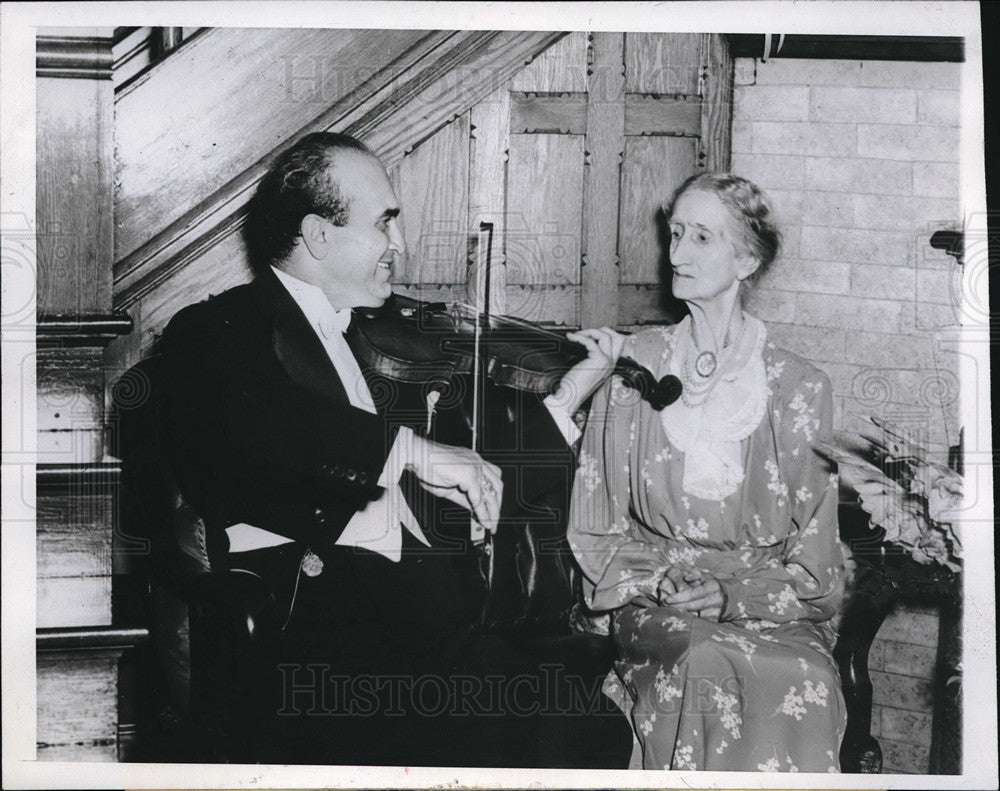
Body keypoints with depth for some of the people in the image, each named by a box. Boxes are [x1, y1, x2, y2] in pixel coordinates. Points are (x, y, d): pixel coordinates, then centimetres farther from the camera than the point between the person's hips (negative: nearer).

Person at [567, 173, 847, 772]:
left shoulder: (800, 387, 3)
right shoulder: (636, 363, 7)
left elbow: (815, 563, 3)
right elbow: (595, 528, 8)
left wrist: (734, 593, -13)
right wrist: (658, 579, -10)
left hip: (770, 603, 0)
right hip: (653, 602, 0)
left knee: (804, 684, -31)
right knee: (702, 666, -32)